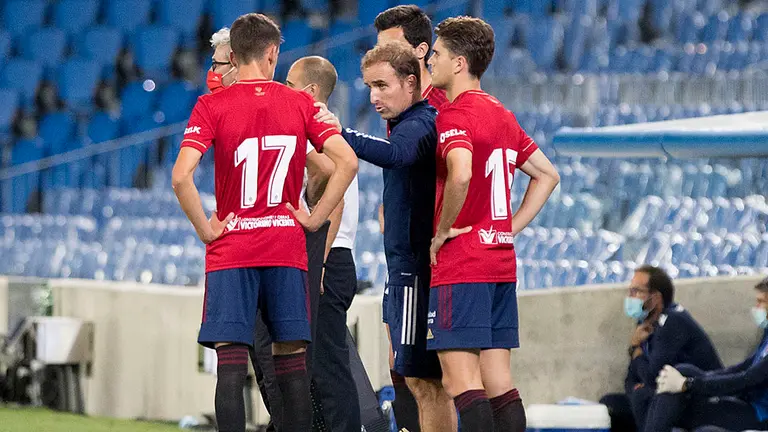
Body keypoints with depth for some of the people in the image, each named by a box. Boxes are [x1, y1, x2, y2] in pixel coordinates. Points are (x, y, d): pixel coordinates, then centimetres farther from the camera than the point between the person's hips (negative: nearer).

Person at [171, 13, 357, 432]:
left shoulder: (212, 106, -4)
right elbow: (347, 162, -5)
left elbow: (181, 176, -17)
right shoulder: (300, 104, 3)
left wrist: (205, 229, -6)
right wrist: (314, 217, 1)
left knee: (230, 362, -4)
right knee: (292, 361, 9)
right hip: (287, 249, 2)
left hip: (231, 251, -2)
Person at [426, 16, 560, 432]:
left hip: (460, 268, -9)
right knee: (498, 382, 8)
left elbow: (461, 175, -30)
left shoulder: (454, 115, -11)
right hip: (502, 263, 9)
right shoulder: (502, 114, 16)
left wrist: (442, 232, -16)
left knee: (460, 380, -10)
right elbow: (547, 174, 24)